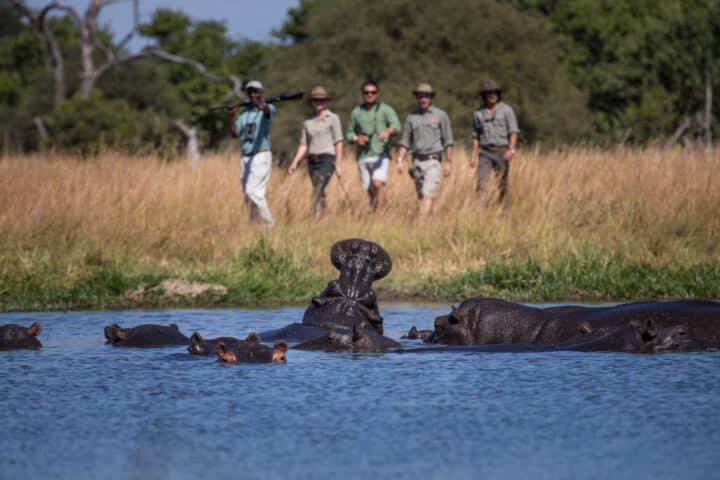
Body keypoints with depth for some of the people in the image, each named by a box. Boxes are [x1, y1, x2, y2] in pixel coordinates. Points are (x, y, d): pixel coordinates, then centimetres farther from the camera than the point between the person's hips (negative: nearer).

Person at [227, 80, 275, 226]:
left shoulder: (267, 108, -4)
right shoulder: (244, 113, 14)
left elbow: (268, 112, -29)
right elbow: (235, 132, 8)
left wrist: (262, 107, -53)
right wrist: (230, 117, -9)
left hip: (261, 156, -7)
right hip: (245, 158, 7)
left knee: (253, 191, -17)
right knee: (248, 196, 8)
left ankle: (268, 223, -9)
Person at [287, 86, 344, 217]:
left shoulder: (333, 118, -2)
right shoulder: (308, 122, 13)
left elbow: (338, 142, -5)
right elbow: (303, 145, 13)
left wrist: (339, 164, -10)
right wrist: (295, 162, 0)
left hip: (327, 159, -6)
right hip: (312, 161, 6)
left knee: (317, 191, -20)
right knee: (320, 193, 9)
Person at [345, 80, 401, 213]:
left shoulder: (386, 110, 0)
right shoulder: (356, 112, 12)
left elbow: (396, 126, -17)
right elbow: (349, 133, 19)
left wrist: (388, 131, -40)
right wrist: (356, 139, -4)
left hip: (380, 155, -4)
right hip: (363, 156, 4)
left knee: (378, 184, -22)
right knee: (370, 191, 6)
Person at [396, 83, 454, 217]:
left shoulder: (440, 115, 0)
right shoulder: (412, 117, 9)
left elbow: (448, 141, 1)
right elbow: (405, 142, 12)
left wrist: (448, 162, -3)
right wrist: (399, 160, 1)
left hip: (433, 161, -4)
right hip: (417, 161, 4)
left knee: (428, 194, -16)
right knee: (421, 196, 8)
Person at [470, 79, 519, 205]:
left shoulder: (506, 110, 0)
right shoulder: (478, 113, 10)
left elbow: (513, 132, -4)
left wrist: (511, 150, -18)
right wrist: (474, 155, 11)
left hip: (501, 151, -2)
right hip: (485, 152, 2)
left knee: (502, 184, 3)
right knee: (481, 182, -13)